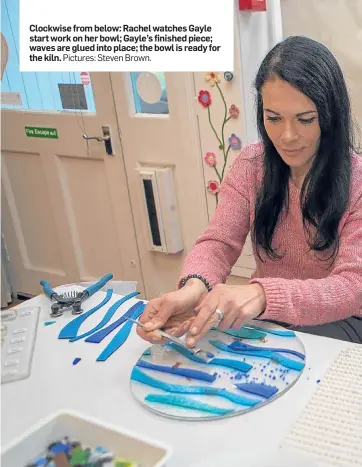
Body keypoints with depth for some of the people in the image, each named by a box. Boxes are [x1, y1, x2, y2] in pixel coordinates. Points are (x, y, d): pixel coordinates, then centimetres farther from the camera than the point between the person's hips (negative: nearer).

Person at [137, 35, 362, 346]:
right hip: (263, 318, 3)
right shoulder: (251, 164, -4)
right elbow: (218, 242, -10)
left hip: (333, 322, -2)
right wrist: (193, 286, -36)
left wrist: (262, 294, -41)